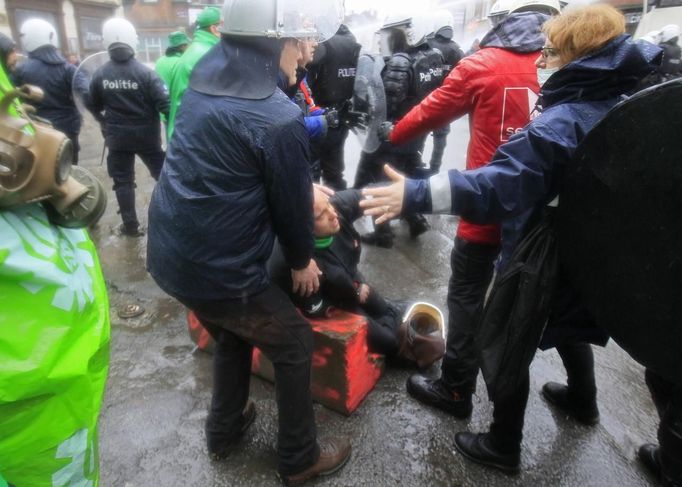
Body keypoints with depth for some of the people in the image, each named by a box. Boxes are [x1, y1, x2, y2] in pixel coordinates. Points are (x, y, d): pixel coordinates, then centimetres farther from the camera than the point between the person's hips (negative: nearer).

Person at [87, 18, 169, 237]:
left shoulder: (100, 74, -5)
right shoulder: (145, 72, -14)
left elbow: (93, 105, 7)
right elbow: (164, 103, -19)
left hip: (117, 136, 2)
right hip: (145, 134, -2)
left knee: (122, 180, 11)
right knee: (162, 174, 13)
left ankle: (130, 225, 15)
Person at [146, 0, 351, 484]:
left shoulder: (204, 84, 6)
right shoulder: (280, 119, -19)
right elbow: (290, 202, -9)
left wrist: (310, 185, 18)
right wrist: (303, 260, 8)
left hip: (170, 252, 9)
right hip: (218, 267, -8)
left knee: (233, 334, 29)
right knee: (295, 344, 12)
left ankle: (224, 431, 47)